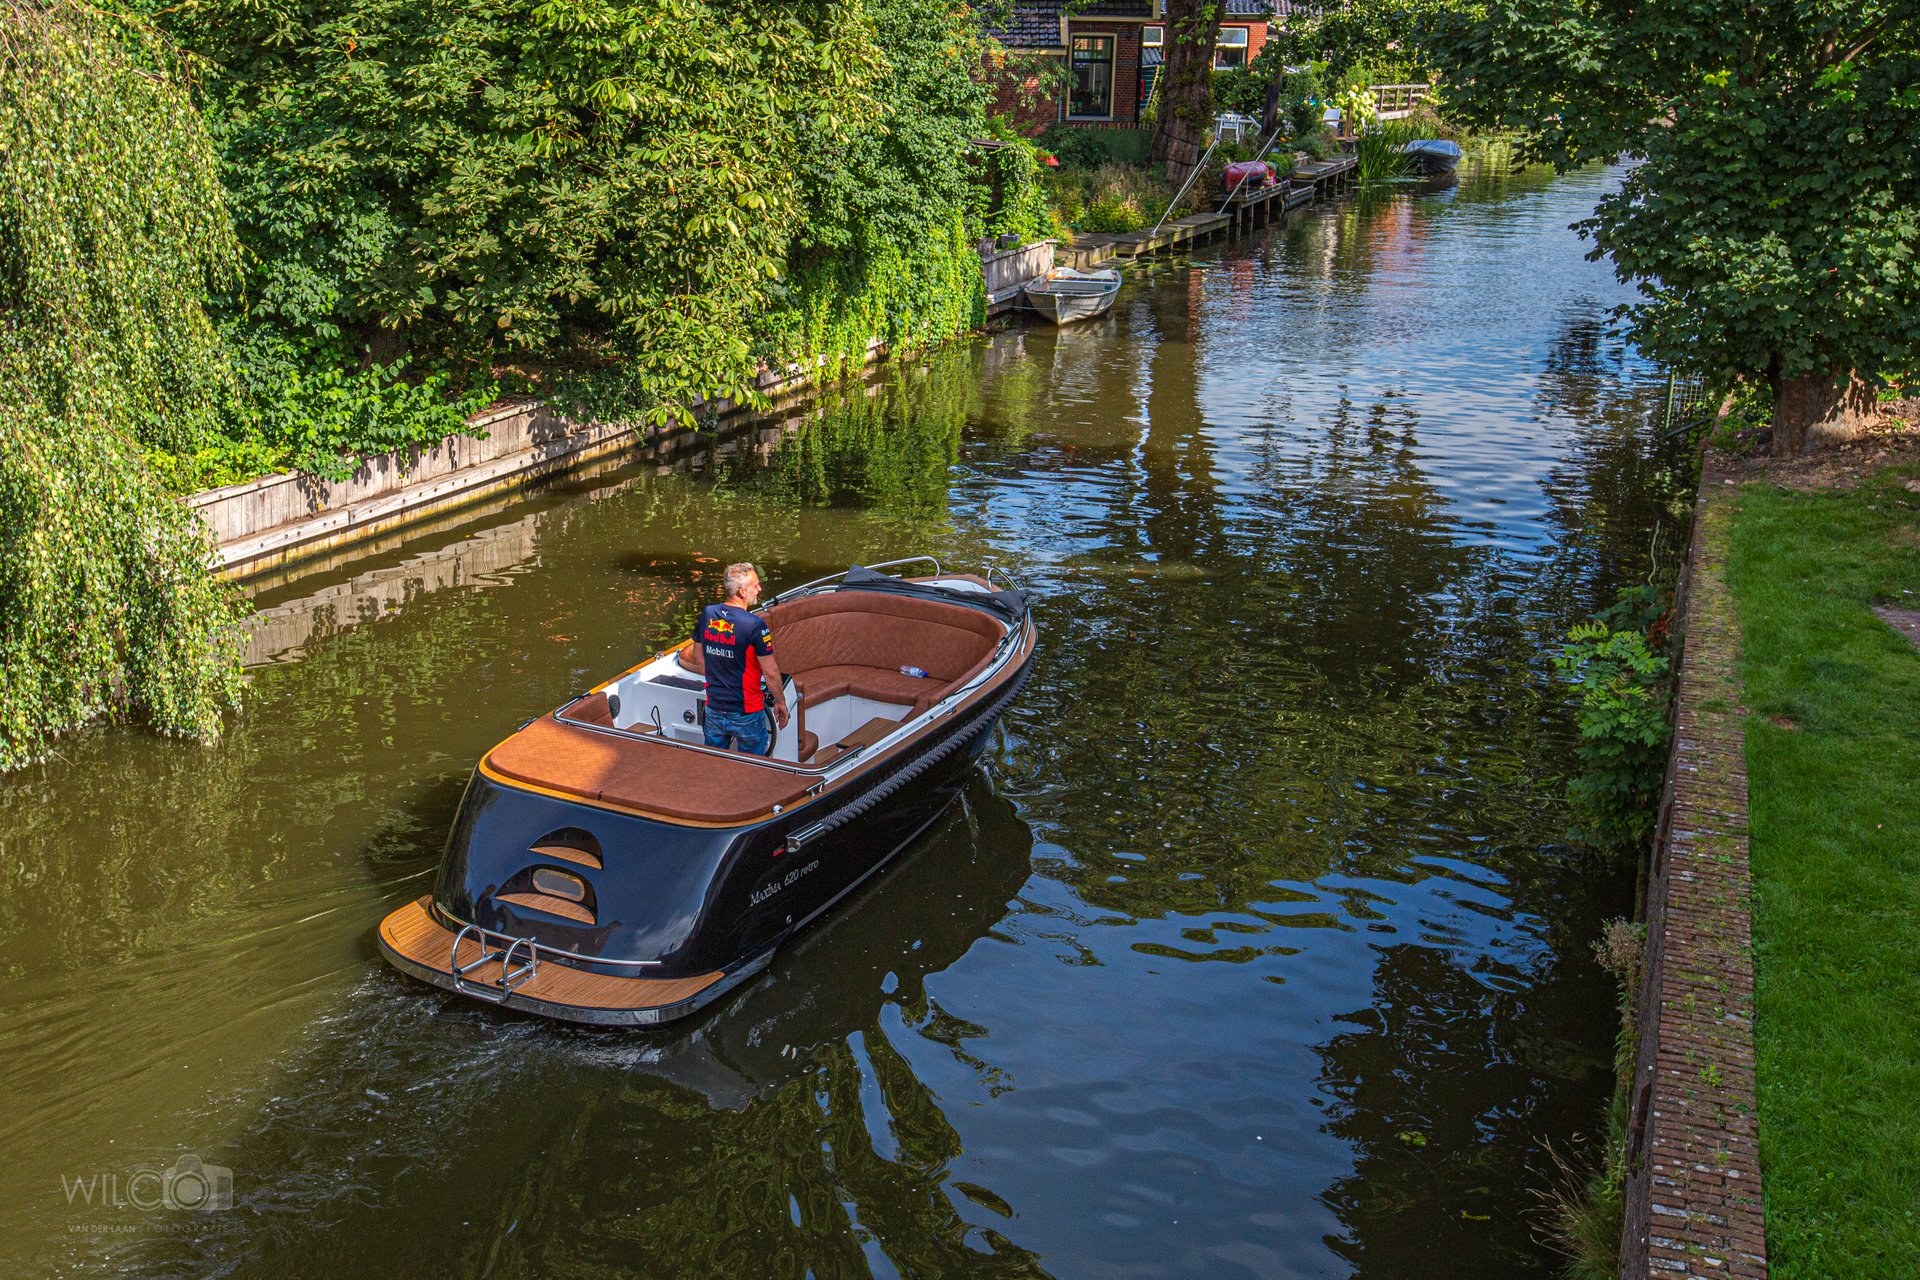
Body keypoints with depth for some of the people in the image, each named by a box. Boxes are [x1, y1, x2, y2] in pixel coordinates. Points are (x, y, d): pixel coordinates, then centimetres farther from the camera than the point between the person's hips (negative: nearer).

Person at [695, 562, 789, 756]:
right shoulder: (754, 625, -21)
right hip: (746, 714, -5)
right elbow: (770, 672, -15)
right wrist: (780, 702, 0)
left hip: (713, 709, 5)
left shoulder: (707, 615, -4)